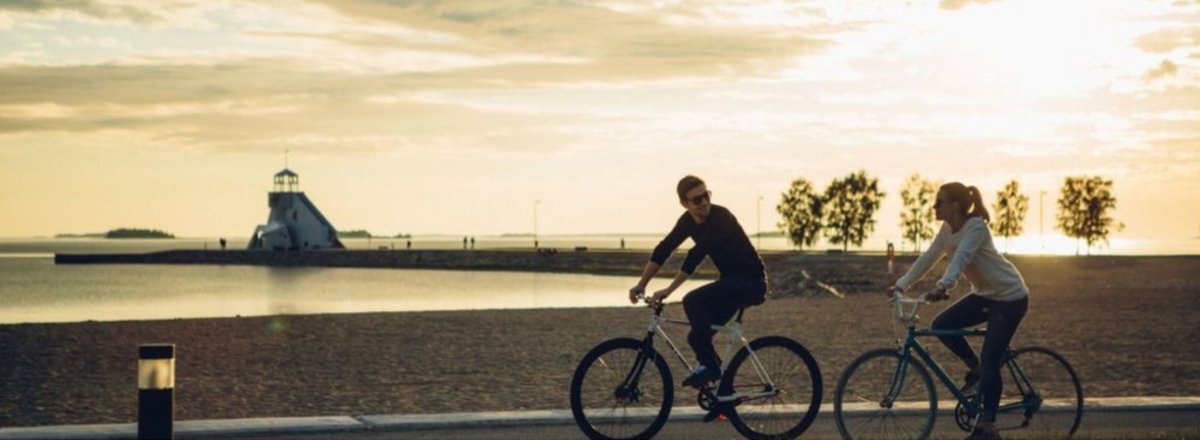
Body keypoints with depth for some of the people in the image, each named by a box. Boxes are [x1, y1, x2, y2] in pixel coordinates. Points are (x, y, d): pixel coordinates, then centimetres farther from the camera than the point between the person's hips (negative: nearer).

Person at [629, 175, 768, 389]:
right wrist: (641, 284, 2)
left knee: (692, 301, -26)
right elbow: (663, 249, 6)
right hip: (731, 280, 8)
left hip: (751, 282, -8)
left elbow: (695, 256, -31)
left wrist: (668, 291, -33)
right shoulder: (688, 220, 1)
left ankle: (709, 365, -15)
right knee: (698, 336, 4)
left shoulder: (721, 218, -24)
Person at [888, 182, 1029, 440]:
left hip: (1010, 297, -8)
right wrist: (901, 285, -4)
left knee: (990, 361, -12)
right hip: (984, 294, 8)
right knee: (941, 325, -9)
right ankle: (975, 368, 11)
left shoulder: (976, 227, -23)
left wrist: (942, 286, -52)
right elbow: (927, 259, 3)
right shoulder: (947, 230, 1)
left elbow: (961, 258, -38)